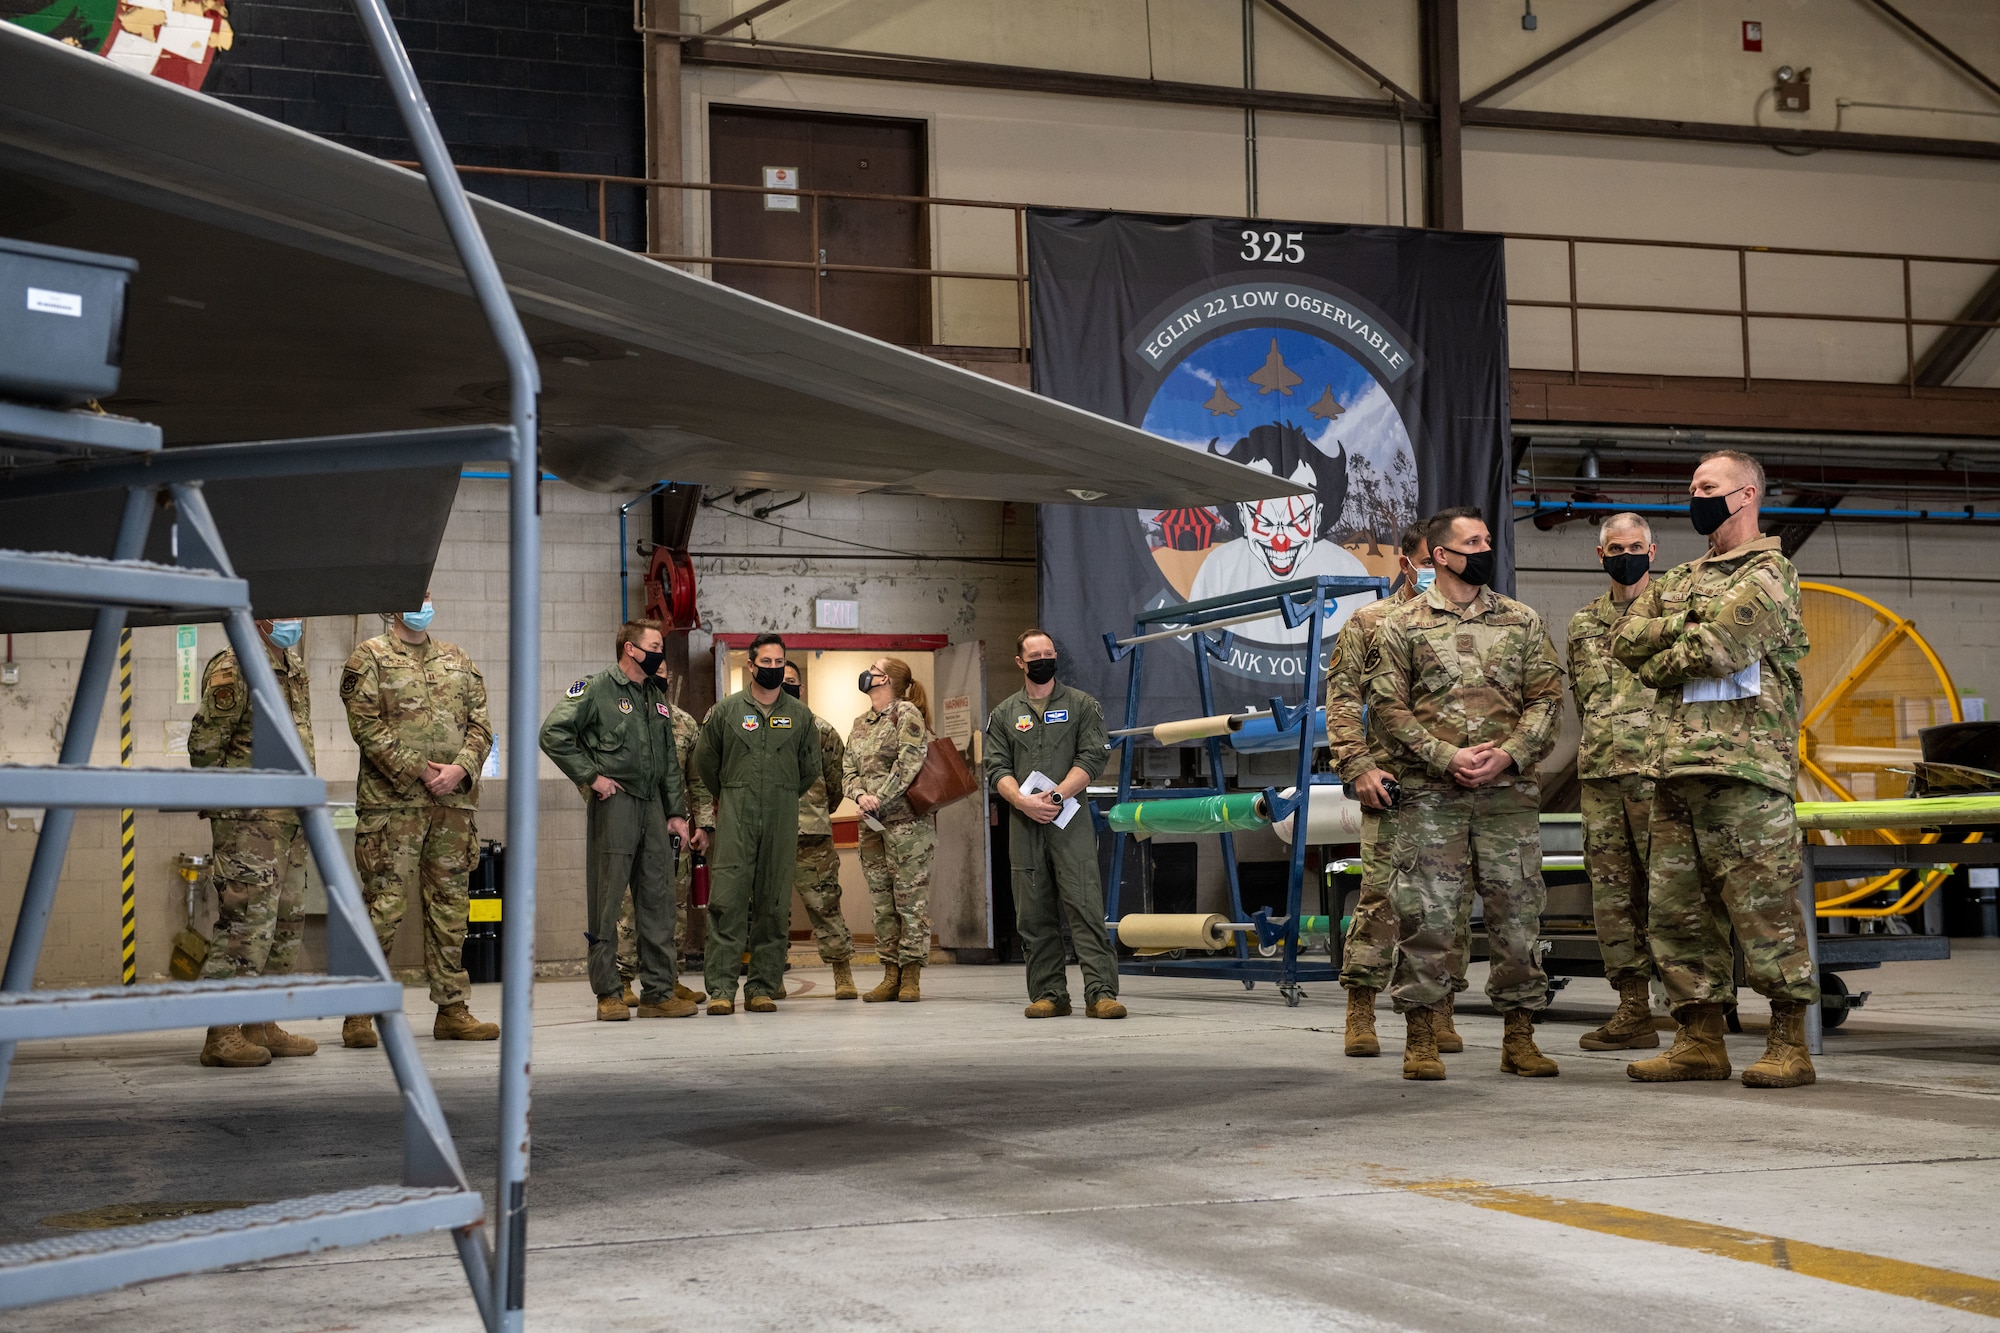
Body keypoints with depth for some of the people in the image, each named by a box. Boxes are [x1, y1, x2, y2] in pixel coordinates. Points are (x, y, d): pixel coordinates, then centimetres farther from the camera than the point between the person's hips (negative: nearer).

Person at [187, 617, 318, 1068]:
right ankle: (222, 1035, -8)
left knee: (285, 923, 12)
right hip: (249, 822, -9)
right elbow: (205, 744, -12)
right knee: (247, 921, -11)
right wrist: (226, 799, -8)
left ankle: (262, 1026, 21)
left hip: (290, 820, 9)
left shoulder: (295, 667, 16)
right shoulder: (233, 669, -12)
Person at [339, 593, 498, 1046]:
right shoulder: (370, 658, 3)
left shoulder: (457, 660, 18)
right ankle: (359, 1013, -1)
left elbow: (480, 724, 12)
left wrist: (459, 769, -6)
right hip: (392, 801, -5)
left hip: (454, 801, 5)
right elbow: (367, 725, -7)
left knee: (449, 905, 8)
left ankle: (452, 1009, 13)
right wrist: (418, 771, -14)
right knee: (384, 903, -7)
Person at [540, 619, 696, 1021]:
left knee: (658, 901, 6)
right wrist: (590, 777, -14)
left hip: (652, 806, 7)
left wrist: (676, 811, 14)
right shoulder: (597, 690, -5)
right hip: (613, 804, -7)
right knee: (606, 903, -2)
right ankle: (609, 995, 3)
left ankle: (659, 992, 11)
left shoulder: (657, 698, 19)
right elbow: (553, 733, -13)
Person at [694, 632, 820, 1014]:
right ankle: (721, 988, -9)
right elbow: (705, 761, 15)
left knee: (774, 904, 2)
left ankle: (763, 988, 7)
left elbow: (810, 769, 20)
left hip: (782, 817, 2)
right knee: (727, 899, -10)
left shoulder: (800, 716, 9)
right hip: (735, 814, -2)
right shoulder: (725, 711, 4)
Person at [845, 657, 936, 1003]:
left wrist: (881, 800, -15)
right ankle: (891, 976, 11)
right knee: (882, 901, 7)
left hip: (907, 820, -7)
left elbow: (909, 763, -14)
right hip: (872, 823, 8)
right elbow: (850, 769, 15)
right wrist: (861, 795, -6)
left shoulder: (906, 713, -4)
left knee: (911, 897, -5)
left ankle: (911, 976, -2)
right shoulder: (860, 724, 19)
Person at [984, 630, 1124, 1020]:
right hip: (1024, 824, 3)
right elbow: (997, 768, 7)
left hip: (1070, 820, -3)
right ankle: (1048, 994, 9)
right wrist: (1023, 801, -12)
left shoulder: (1082, 705, 10)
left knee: (1086, 907, -11)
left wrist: (1055, 795, -12)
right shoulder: (1004, 714, 15)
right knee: (1034, 916, 3)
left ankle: (1100, 992, -14)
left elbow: (1092, 758, -1)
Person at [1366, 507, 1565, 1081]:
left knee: (1517, 912, 3)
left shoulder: (1522, 621, 11)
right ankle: (1420, 1038, 6)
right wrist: (1446, 757, -13)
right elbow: (1388, 705, -1)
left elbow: (1547, 697, 6)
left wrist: (1508, 754, -10)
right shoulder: (1402, 625, 5)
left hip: (1510, 791, 2)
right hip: (1430, 794, -2)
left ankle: (1519, 1037, 12)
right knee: (1426, 914, -4)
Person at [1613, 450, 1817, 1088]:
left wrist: (1658, 662, 2)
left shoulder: (1769, 571, 0)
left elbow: (1718, 646, -15)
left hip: (1743, 765, -8)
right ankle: (1701, 1040, 12)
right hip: (1674, 765, 8)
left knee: (1765, 908, -7)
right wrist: (1688, 624, -5)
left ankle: (1790, 1044, -2)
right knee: (1676, 908, 6)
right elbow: (1625, 639, 10)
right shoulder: (1681, 579, 24)